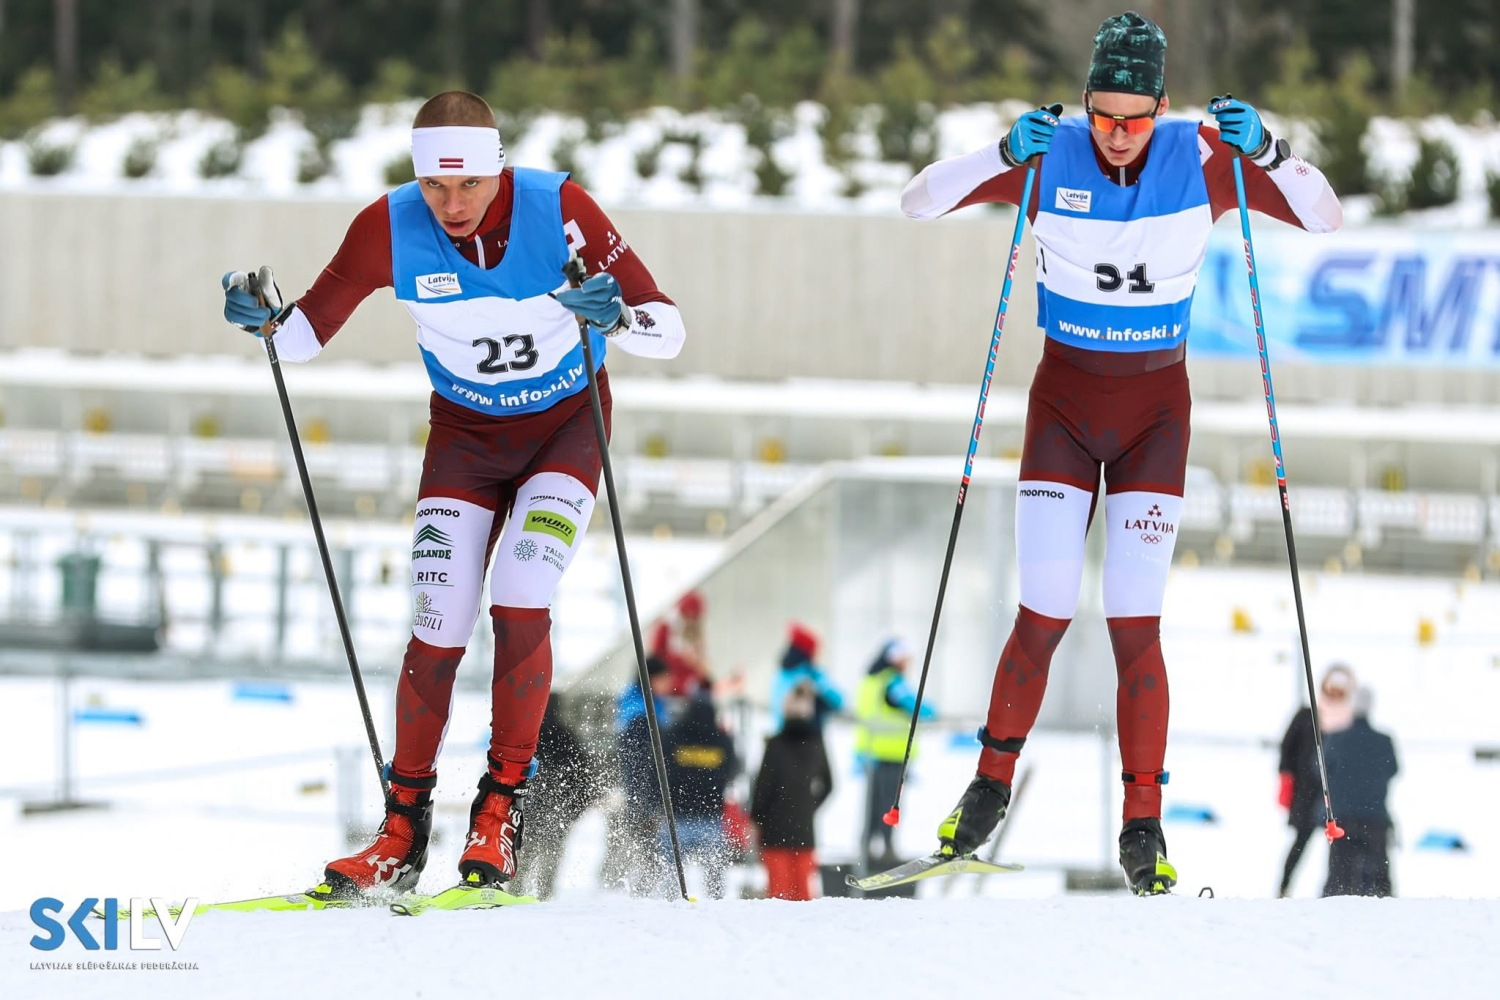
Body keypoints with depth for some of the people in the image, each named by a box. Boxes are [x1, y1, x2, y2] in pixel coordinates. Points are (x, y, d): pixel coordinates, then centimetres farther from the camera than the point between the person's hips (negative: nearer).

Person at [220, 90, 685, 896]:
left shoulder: (558, 209, -24)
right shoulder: (391, 228, -19)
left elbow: (668, 331, -22)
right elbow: (308, 332, -7)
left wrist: (616, 317, -44)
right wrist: (265, 317, -28)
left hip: (566, 428, -2)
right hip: (464, 435, 2)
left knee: (519, 606, -20)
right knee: (437, 630, -6)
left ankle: (500, 814, -8)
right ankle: (404, 831, 7)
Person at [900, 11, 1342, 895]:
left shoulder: (1201, 159, -10)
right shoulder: (1050, 157, -11)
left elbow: (1326, 219, -8)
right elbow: (919, 202, -12)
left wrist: (1265, 149, -25)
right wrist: (1003, 155, -28)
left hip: (1156, 411, 0)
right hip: (1064, 400, 0)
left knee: (1136, 626, -6)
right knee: (1044, 617, -5)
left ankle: (1143, 824, 1)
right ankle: (993, 785, 15)